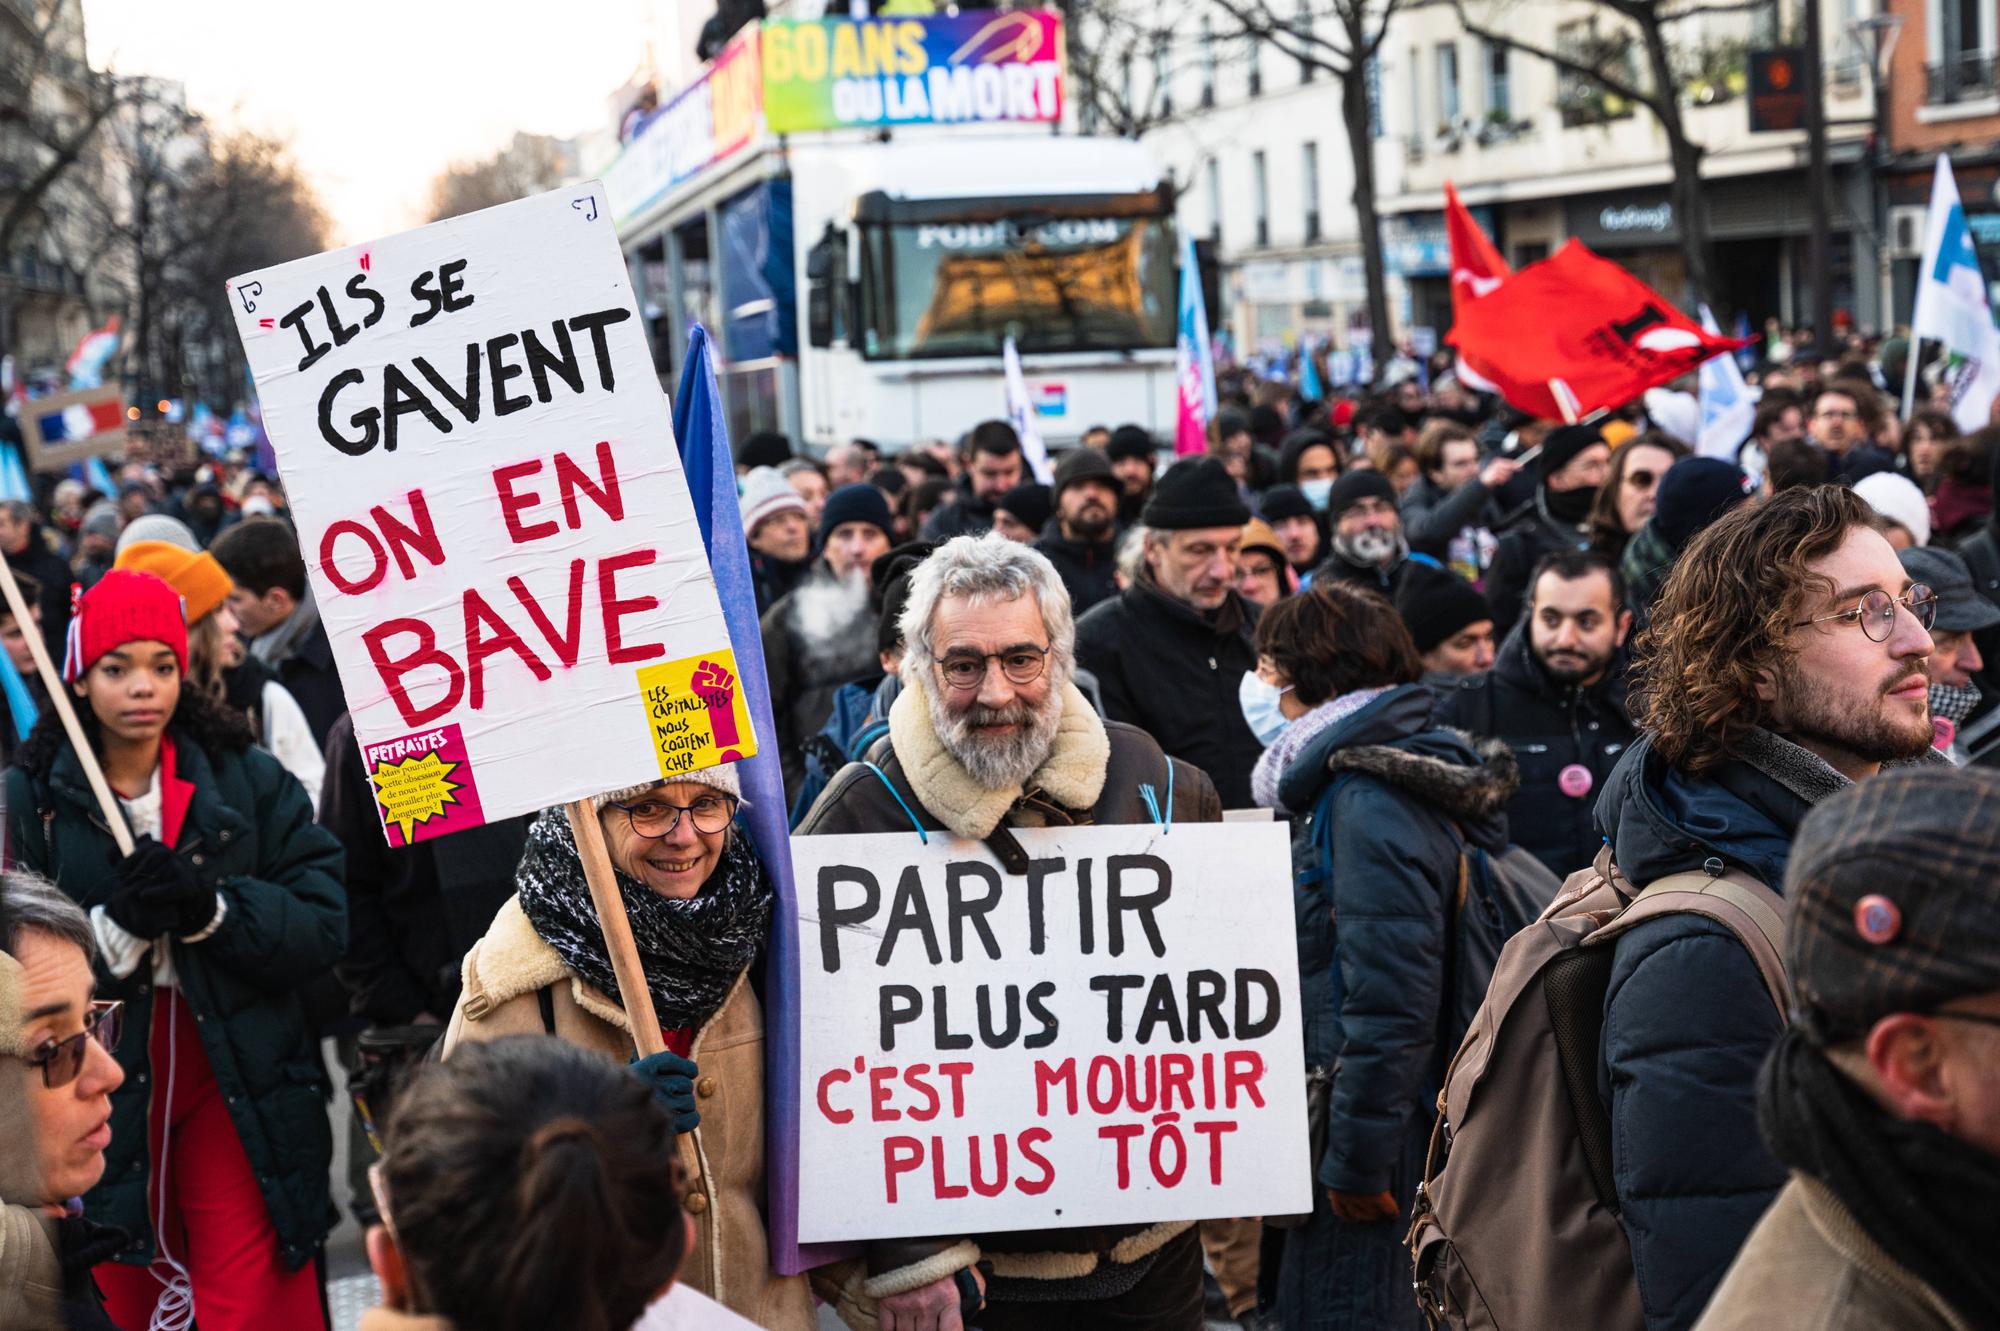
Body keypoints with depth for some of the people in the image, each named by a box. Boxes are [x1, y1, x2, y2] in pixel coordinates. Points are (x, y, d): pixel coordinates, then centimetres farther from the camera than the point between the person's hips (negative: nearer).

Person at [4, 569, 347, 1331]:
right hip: (105, 1103, 1)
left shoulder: (249, 780, 1)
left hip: (241, 1096, 0)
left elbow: (323, 926, -5)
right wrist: (121, 923, -20)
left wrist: (209, 906, -19)